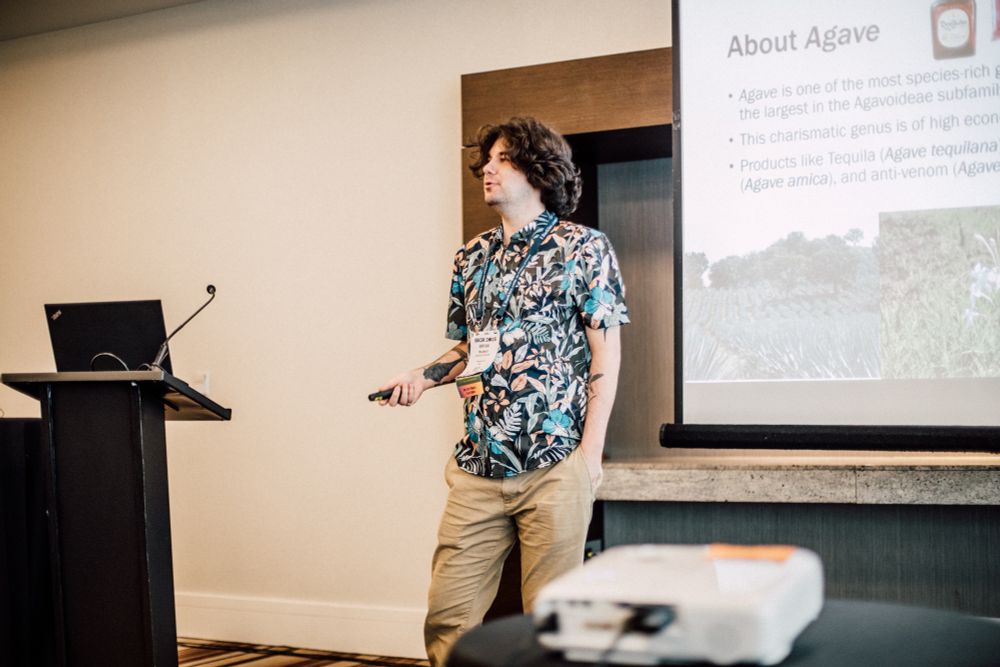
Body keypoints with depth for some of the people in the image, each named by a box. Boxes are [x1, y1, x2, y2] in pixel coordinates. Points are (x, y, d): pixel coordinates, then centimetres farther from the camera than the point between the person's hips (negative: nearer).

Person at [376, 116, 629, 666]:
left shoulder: (583, 248, -1)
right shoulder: (472, 258, 15)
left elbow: (606, 351, -5)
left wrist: (590, 448, -11)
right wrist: (423, 376, 4)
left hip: (555, 466, -5)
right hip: (479, 465, 5)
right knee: (447, 614, 3)